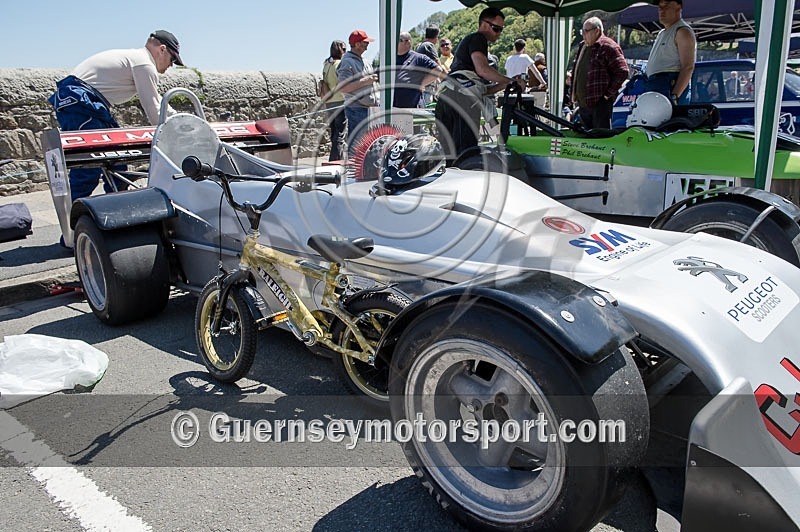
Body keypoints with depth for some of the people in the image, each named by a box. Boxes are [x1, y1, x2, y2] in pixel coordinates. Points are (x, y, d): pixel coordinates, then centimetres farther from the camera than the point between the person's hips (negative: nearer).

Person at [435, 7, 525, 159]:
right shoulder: (478, 38, 6)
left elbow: (481, 89, 29)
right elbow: (482, 69, -14)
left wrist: (506, 84, 17)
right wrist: (511, 81, -5)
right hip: (462, 98, -10)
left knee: (449, 150, 9)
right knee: (466, 151, -12)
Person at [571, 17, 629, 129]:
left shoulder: (607, 46, -9)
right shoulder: (584, 47, 18)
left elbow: (622, 72, -14)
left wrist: (609, 93, -13)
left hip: (600, 102, -9)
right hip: (582, 103, 9)